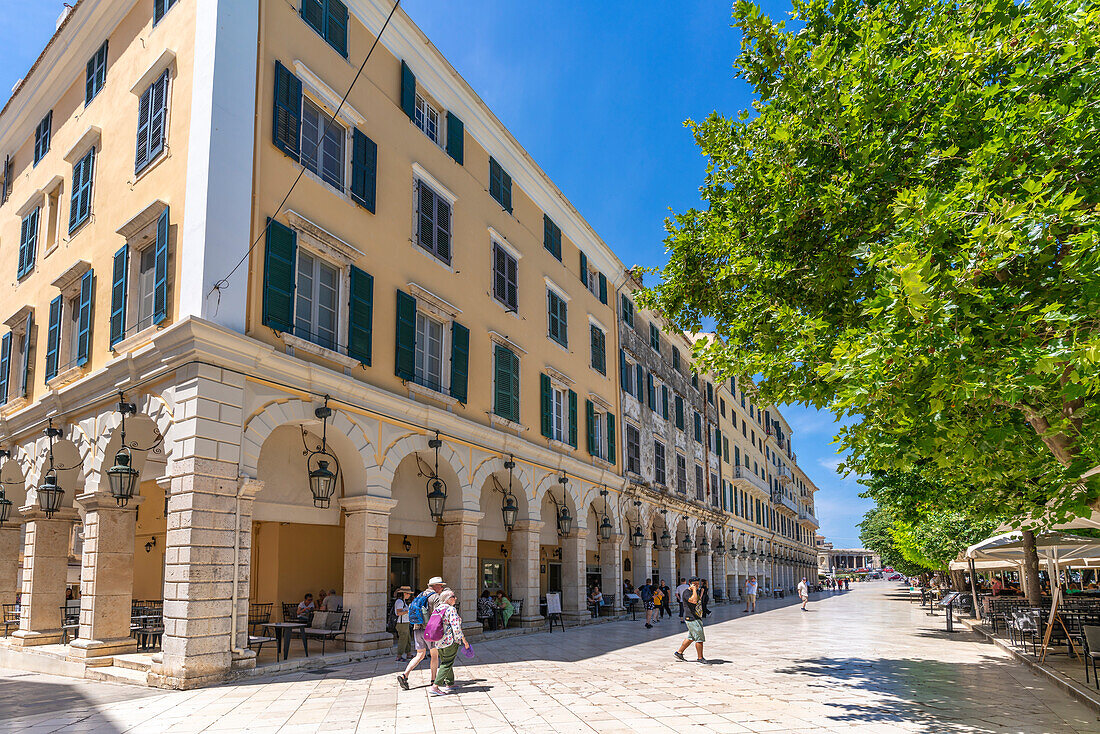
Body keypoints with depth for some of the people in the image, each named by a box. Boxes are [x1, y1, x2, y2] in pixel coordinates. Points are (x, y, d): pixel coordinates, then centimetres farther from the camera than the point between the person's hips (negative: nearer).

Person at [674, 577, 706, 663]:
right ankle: (700, 658, 0)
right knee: (699, 637, -8)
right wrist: (694, 590, -23)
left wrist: (701, 593, 16)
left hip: (697, 618, 10)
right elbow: (694, 601, -30)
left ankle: (679, 653, 25)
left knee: (691, 637, 15)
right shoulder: (687, 592, -13)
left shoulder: (697, 591, 16)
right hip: (691, 618, -10)